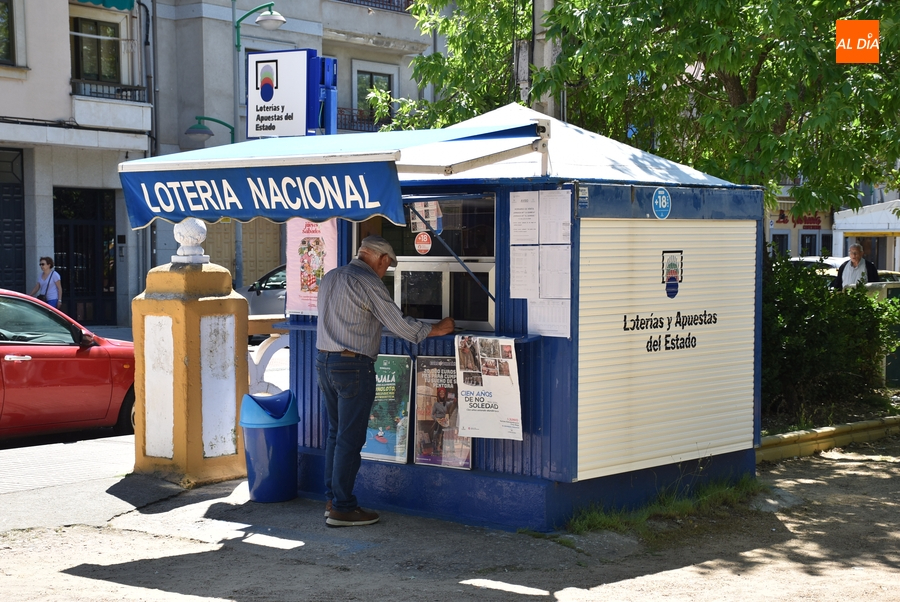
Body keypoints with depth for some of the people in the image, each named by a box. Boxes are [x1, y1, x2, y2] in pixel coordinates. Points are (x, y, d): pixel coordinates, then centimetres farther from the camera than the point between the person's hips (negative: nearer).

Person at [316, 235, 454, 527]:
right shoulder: (368, 283, -12)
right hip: (353, 366, -9)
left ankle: (332, 497, 20)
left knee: (336, 432, 16)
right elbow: (400, 325, -12)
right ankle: (342, 508, 0)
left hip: (324, 362, 9)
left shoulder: (330, 277, 14)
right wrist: (438, 329, 1)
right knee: (350, 437, -3)